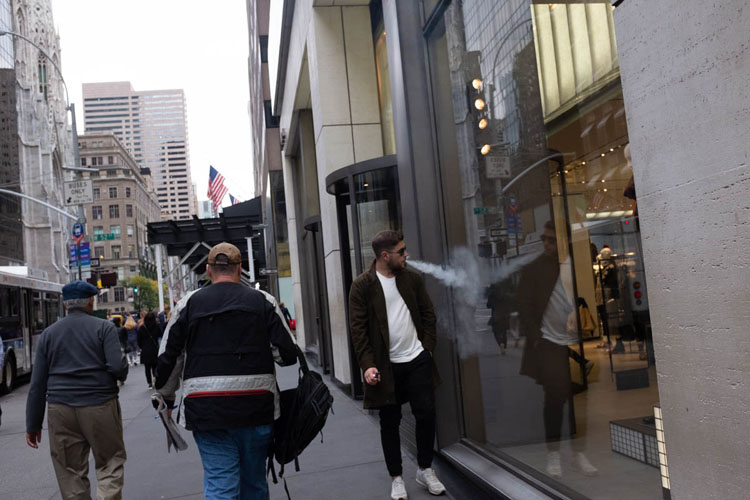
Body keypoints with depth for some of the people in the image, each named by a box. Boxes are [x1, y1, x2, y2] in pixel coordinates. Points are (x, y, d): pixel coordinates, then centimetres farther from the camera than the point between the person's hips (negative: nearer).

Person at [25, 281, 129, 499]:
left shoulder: (49, 333, 9)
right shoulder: (104, 327, -1)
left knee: (71, 473, 10)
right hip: (100, 407, -3)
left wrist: (33, 425, 12)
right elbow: (117, 366, -14)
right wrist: (122, 374, 10)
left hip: (60, 410, 3)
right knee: (110, 465, 7)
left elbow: (37, 384, 8)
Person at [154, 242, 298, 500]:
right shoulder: (263, 301, 1)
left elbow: (168, 359, 7)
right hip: (256, 408, 0)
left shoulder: (188, 303, 3)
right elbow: (287, 354, -3)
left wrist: (166, 396, 23)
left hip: (206, 411, 0)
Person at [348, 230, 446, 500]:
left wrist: (428, 347, 1)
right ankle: (396, 478, 23)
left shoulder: (412, 278, 5)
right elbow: (358, 328, -8)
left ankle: (425, 471, 24)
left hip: (417, 359, 3)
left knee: (426, 414, 3)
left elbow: (428, 313, 11)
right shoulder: (362, 285, -7)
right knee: (390, 423, 7)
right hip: (386, 365, -3)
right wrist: (367, 364, -15)